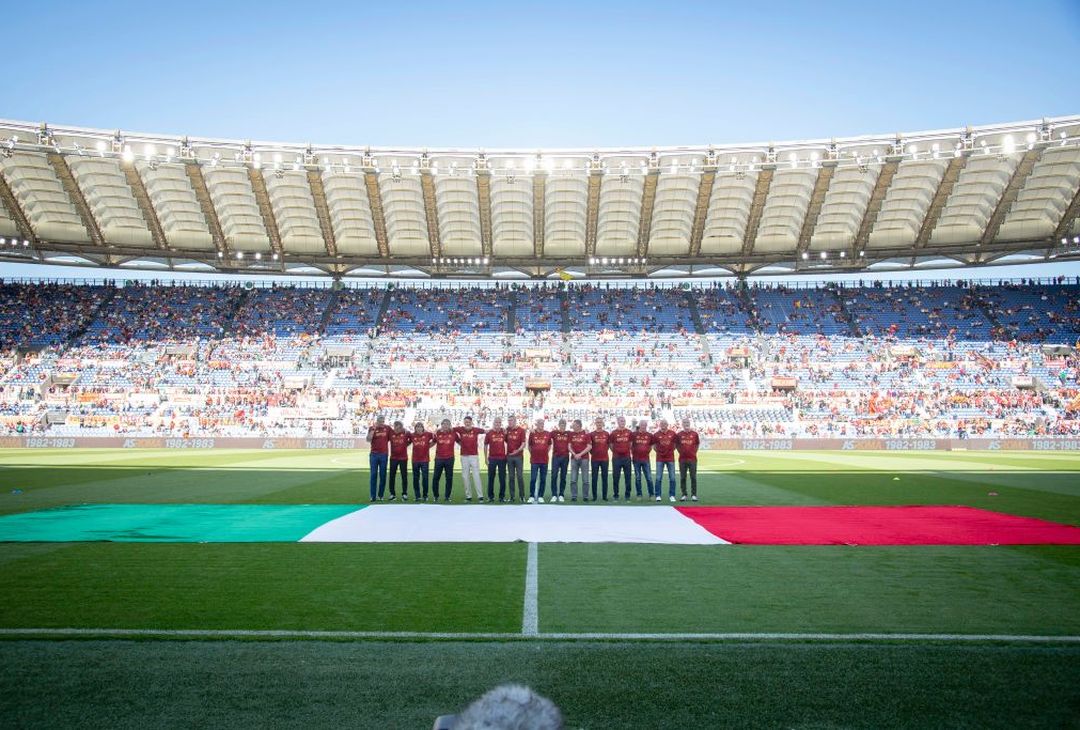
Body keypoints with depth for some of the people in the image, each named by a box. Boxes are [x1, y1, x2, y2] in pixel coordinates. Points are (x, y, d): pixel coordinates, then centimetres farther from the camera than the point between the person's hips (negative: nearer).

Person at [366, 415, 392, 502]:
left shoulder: (387, 428, 3)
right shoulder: (372, 428, 0)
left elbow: (391, 439, 13)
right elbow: (368, 440, -13)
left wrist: (390, 450, 10)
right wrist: (373, 429, -17)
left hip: (384, 454, 1)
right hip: (374, 454, -1)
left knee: (383, 475, 3)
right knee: (373, 475, -1)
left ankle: (380, 495, 11)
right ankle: (373, 496, 2)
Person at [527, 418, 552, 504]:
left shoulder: (548, 434, 4)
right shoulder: (532, 433, 0)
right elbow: (529, 445, 11)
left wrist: (545, 452, 7)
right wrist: (532, 453, 6)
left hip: (544, 460, 2)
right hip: (534, 460, -2)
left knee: (543, 479, 5)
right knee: (533, 479, -3)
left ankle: (540, 497, 13)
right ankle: (531, 496, 4)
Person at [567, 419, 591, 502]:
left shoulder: (586, 433, -1)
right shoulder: (571, 434, 8)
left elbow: (589, 446, -5)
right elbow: (569, 446, 7)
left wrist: (580, 454, -12)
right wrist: (574, 454, -9)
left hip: (584, 458, -3)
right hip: (574, 458, 3)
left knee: (585, 479, 1)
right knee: (573, 479, 1)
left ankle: (585, 496, 8)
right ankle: (573, 496, 7)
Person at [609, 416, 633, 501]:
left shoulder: (629, 432, 4)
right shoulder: (613, 433, -1)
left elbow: (631, 443, 15)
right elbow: (610, 444, 6)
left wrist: (629, 450, 9)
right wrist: (615, 452, 4)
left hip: (627, 458, 2)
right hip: (616, 458, -2)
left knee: (628, 477, 4)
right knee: (615, 477, 2)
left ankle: (627, 495, 11)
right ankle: (615, 495, 10)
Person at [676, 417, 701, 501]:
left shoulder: (694, 434, 3)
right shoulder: (679, 434, 3)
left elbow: (697, 444, 14)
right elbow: (676, 444, 13)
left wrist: (694, 452, 6)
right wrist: (681, 452, 4)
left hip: (692, 459, 0)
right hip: (682, 459, 1)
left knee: (693, 477, 1)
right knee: (682, 477, 4)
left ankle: (694, 495, 8)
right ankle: (684, 495, 11)